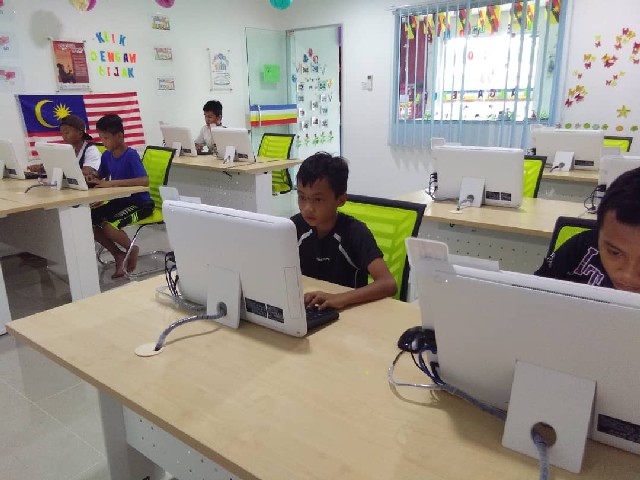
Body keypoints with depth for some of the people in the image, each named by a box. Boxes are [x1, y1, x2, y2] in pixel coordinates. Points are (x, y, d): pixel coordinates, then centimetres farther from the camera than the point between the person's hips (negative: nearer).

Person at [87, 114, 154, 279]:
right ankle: (118, 254, 7)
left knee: (108, 225, -28)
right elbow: (100, 177, 19)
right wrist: (92, 179, -7)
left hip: (140, 203, -8)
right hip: (119, 201, 8)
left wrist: (112, 183, -35)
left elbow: (144, 181, -33)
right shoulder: (106, 155, 4)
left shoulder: (131, 155, -18)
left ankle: (132, 249, 4)